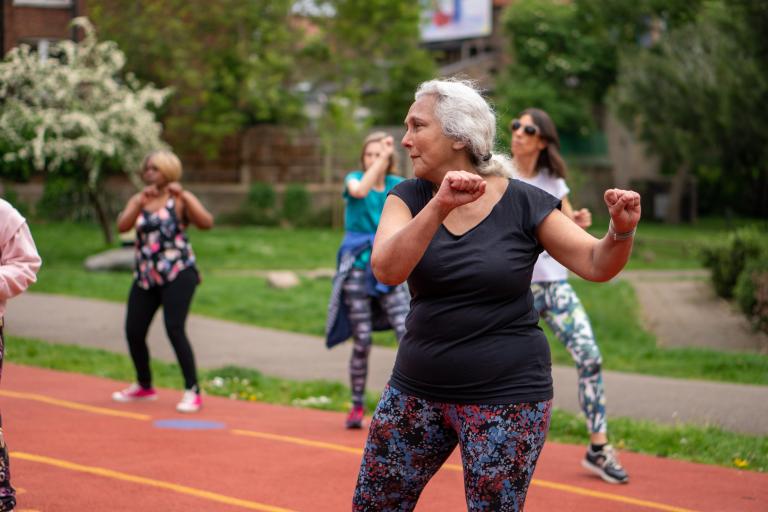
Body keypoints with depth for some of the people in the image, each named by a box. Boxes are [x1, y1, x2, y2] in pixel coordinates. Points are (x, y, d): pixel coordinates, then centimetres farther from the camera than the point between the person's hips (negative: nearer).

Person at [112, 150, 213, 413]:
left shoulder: (180, 199, -1)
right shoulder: (138, 200, 12)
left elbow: (206, 223, -18)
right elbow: (122, 226, -8)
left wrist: (183, 196, -22)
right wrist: (141, 201, -19)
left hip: (178, 274, -5)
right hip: (145, 276, 5)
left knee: (174, 329, -17)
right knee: (133, 331, 5)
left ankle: (192, 392, -12)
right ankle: (144, 386, 28)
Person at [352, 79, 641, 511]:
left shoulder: (524, 203, -8)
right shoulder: (410, 197, -2)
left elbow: (596, 264, -5)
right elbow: (386, 269, -20)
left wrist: (621, 230, -26)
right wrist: (440, 206, -34)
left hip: (506, 396, -4)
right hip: (418, 389, 4)